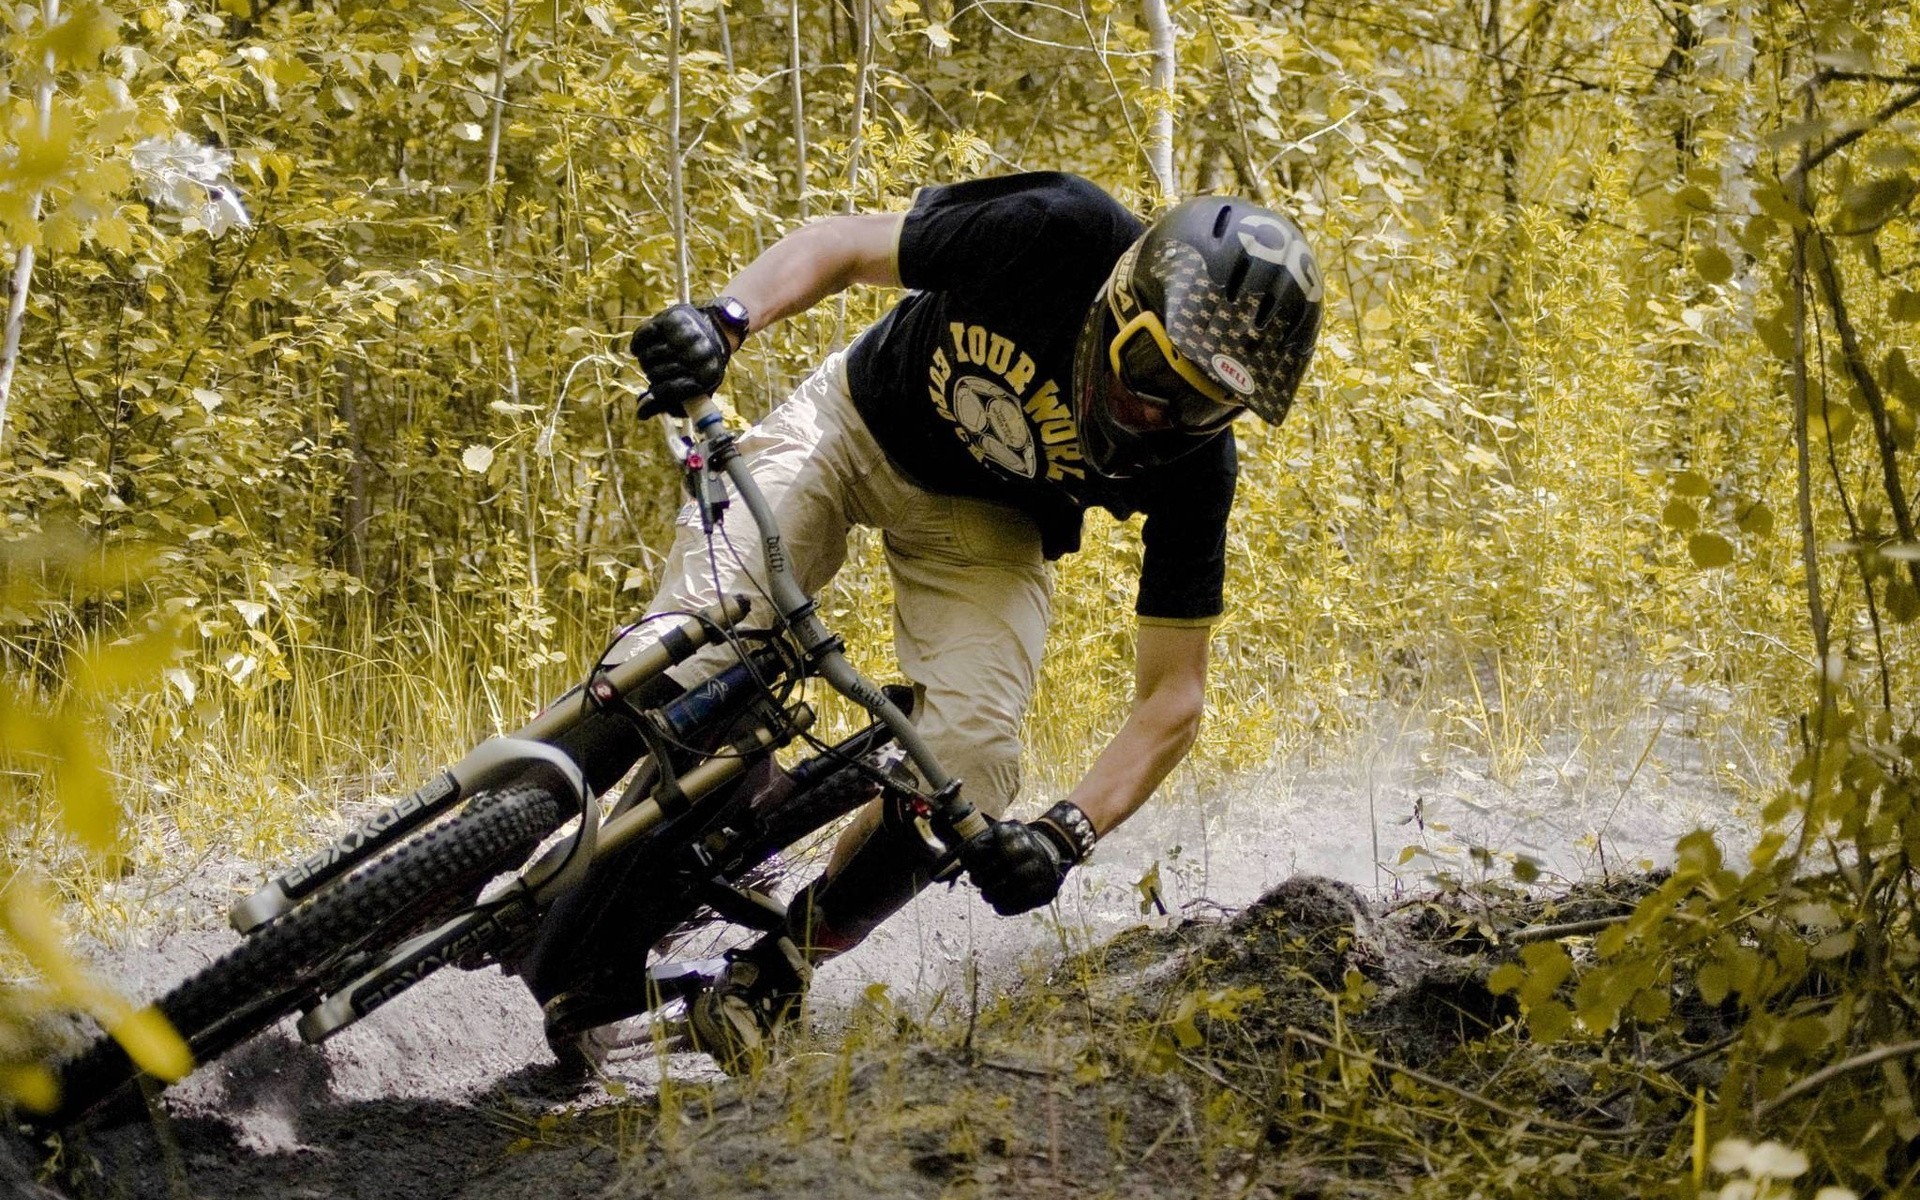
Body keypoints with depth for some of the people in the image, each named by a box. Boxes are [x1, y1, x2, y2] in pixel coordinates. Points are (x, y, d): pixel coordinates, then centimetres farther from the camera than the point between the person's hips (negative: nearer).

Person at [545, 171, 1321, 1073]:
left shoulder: (1193, 461, -28)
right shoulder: (1059, 237, -34)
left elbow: (1172, 695, -21)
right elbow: (841, 245, -19)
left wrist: (1070, 832, -36)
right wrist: (725, 316, -39)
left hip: (985, 519, 1)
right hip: (857, 423, 0)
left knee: (970, 760, -22)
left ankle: (779, 968, 2)